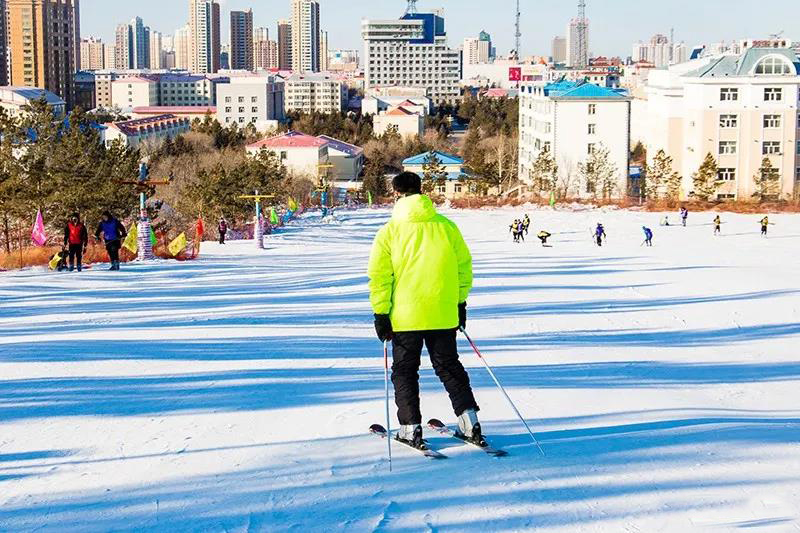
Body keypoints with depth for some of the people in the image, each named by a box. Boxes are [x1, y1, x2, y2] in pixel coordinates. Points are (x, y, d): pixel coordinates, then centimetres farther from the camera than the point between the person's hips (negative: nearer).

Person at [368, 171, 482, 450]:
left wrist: (381, 313, -2)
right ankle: (469, 419, 10)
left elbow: (379, 276, -8)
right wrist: (460, 303, 17)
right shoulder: (447, 226, 1)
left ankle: (411, 428, 9)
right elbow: (464, 266, 7)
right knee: (449, 367, 16)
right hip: (443, 315, 3)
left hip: (405, 316, -2)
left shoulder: (390, 231, -7)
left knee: (405, 372, 11)